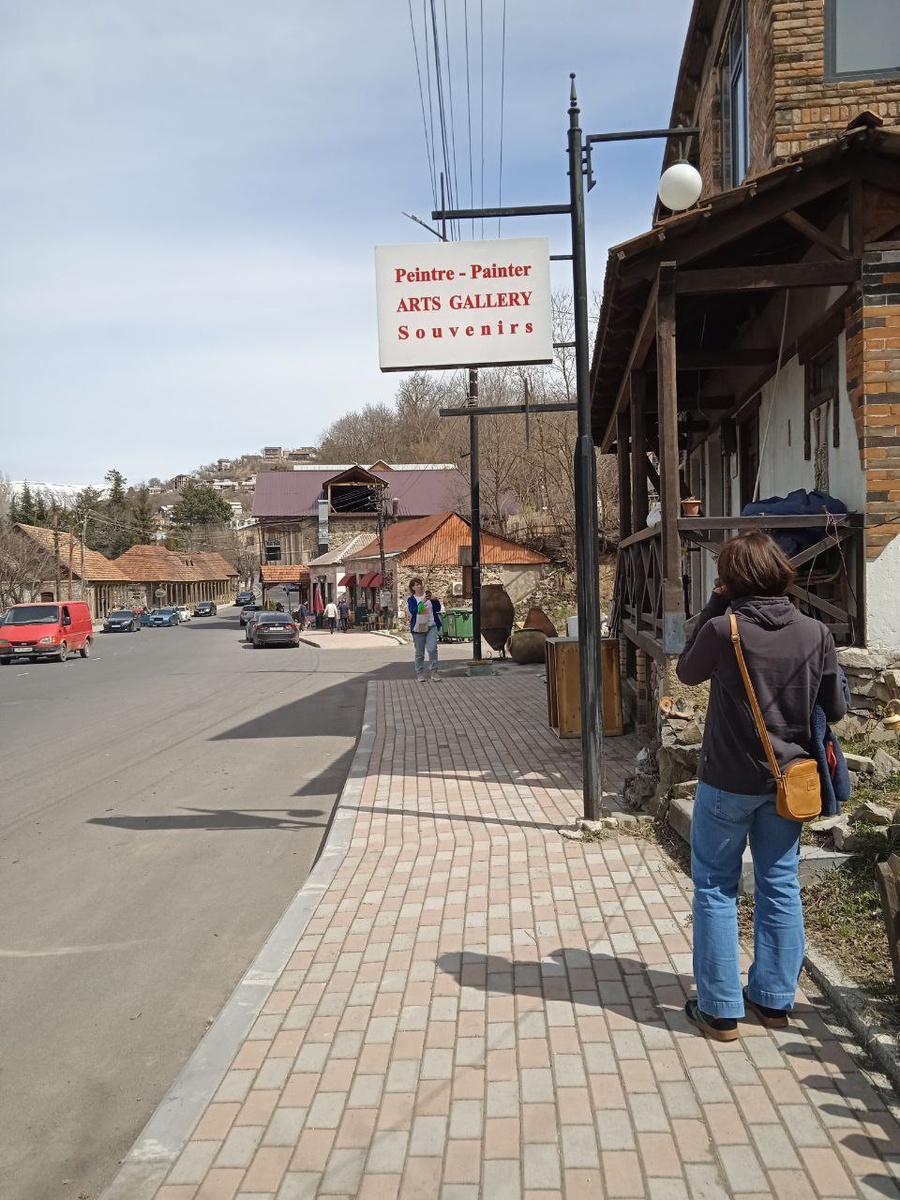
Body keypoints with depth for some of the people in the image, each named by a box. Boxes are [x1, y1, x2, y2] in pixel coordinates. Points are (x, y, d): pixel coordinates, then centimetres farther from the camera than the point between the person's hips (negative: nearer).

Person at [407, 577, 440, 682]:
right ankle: (419, 673, 16)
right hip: (418, 629, -1)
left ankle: (433, 670, -6)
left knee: (432, 649, -16)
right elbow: (413, 611, -18)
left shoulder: (428, 596, 6)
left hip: (431, 627, 1)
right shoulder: (411, 599, -2)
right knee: (419, 653, 6)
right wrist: (422, 602, -27)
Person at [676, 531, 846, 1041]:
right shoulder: (816, 633, -8)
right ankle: (774, 999, 28)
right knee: (781, 888, 16)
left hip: (728, 782, -3)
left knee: (716, 889, 9)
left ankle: (720, 1010, 15)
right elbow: (836, 709, 1)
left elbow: (688, 673, 1)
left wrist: (713, 608, 0)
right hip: (787, 780, 4)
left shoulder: (722, 630, -19)